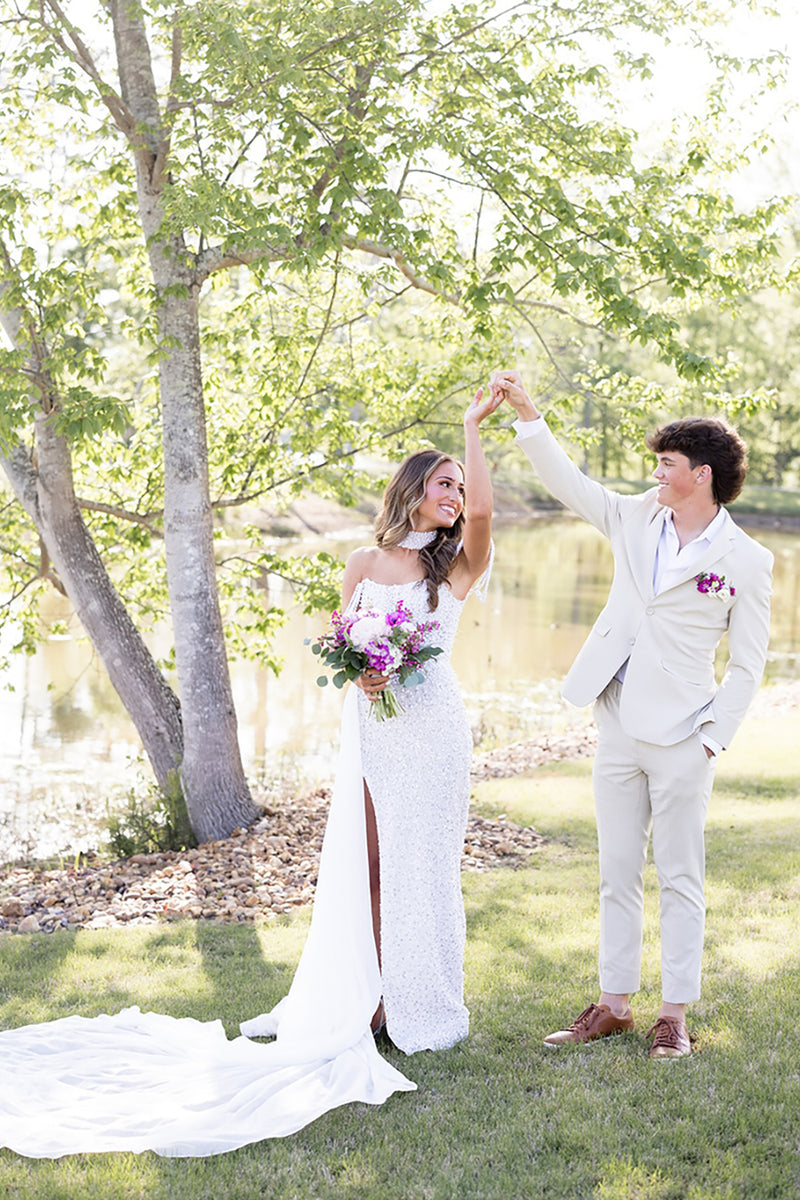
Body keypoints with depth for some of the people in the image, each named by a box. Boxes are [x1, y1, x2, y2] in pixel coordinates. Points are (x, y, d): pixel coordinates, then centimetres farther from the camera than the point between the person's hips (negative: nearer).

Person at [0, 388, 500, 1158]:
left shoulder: (457, 567, 1)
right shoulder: (362, 565, 8)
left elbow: (482, 509, -18)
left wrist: (474, 426, -13)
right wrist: (358, 675, -8)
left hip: (430, 726, -2)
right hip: (369, 726, 2)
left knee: (422, 865, 2)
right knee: (364, 866, 2)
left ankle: (421, 1003, 13)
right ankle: (370, 999, 10)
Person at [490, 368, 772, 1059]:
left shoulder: (746, 561, -6)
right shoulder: (639, 518, 8)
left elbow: (748, 666, -5)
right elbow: (568, 483, 9)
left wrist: (712, 739, -10)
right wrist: (526, 411, 0)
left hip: (682, 741, -5)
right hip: (617, 731, 5)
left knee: (680, 879, 4)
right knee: (617, 875, 12)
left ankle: (675, 1015, 14)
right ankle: (614, 1005, 22)